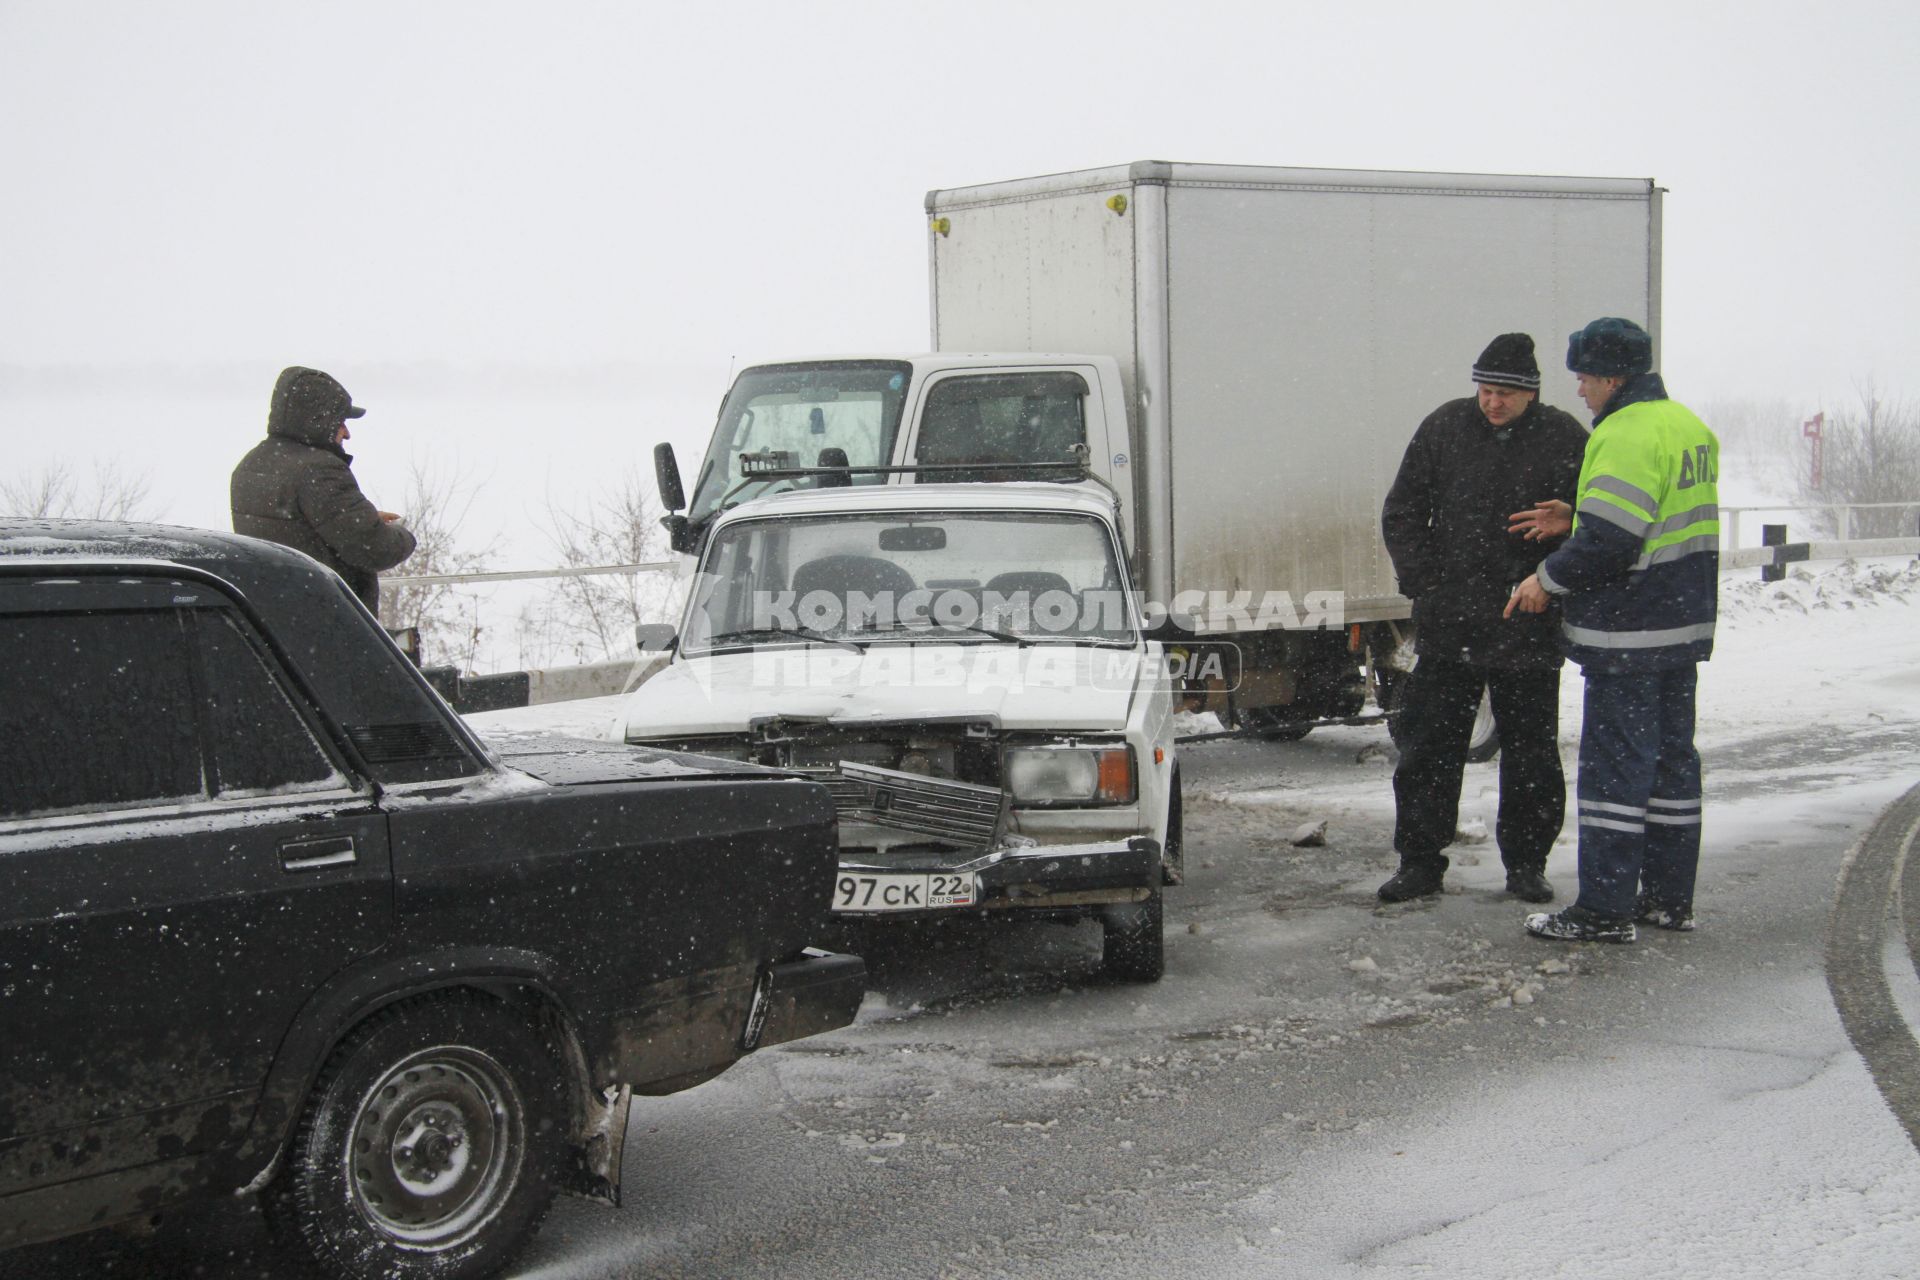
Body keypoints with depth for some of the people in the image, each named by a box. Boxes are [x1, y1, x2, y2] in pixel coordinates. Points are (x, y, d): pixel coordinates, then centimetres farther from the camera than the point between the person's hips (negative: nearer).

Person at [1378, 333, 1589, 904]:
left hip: (1528, 633, -1)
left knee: (1531, 754, 9)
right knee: (1428, 749, 5)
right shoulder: (1444, 428, 2)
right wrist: (1424, 585, -1)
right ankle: (1419, 861, 15)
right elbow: (1401, 513, 8)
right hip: (1447, 627, 1)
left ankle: (1526, 863, 22)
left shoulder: (1564, 439, -2)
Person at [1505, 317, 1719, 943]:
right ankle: (1669, 897, 22)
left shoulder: (1628, 435, -19)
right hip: (1683, 625, 10)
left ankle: (1605, 908, -2)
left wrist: (1548, 579, -11)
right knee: (1670, 755, 15)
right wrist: (1573, 520, 13)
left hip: (1630, 633, -10)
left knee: (1615, 762, -5)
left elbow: (1608, 541, -25)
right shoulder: (1687, 425, 13)